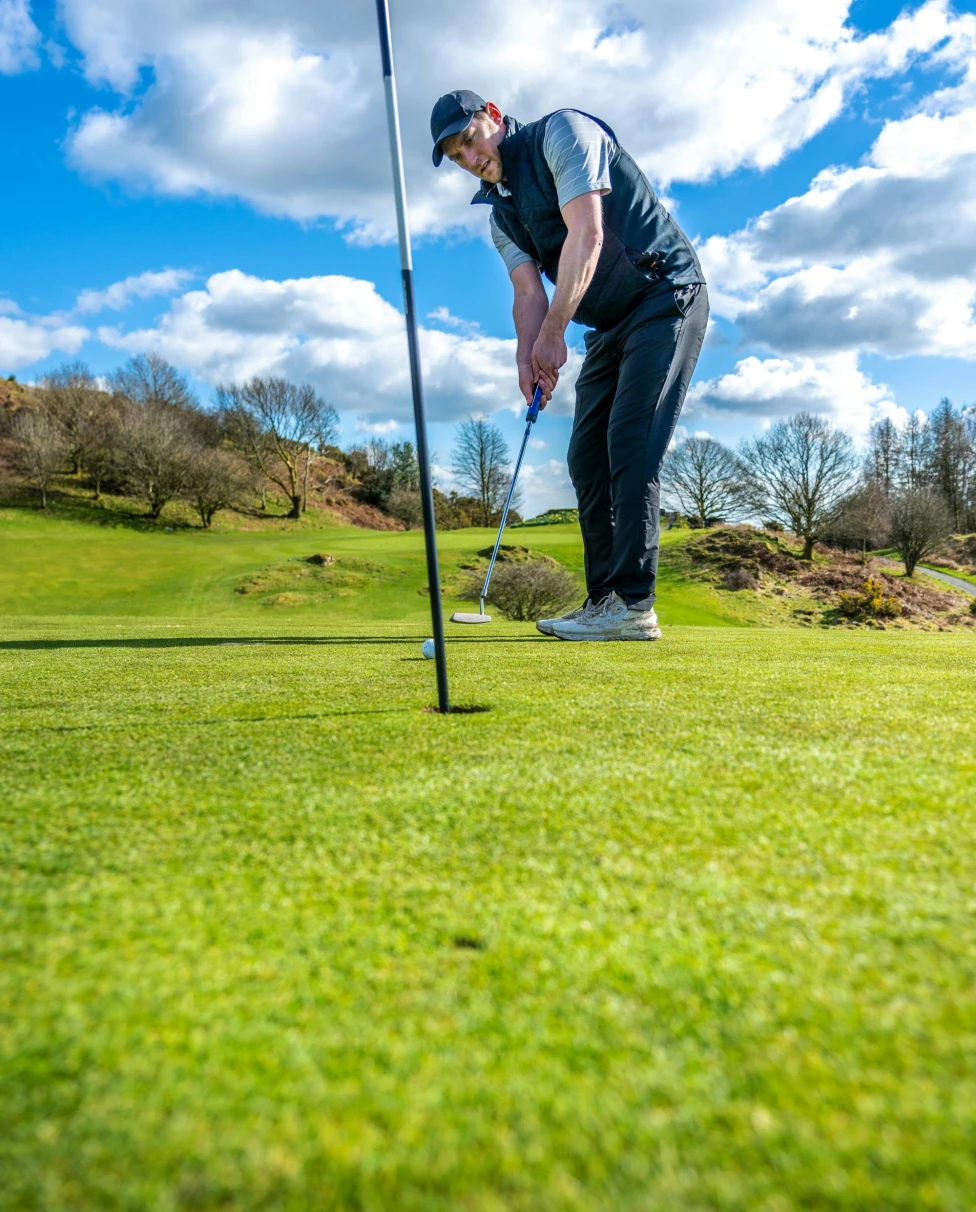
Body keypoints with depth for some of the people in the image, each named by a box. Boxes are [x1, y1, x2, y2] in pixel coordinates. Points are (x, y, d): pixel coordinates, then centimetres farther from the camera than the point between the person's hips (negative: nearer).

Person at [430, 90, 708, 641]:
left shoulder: (562, 131, -6)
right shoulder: (501, 211, 15)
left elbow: (587, 233, -19)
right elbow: (529, 291, 4)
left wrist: (554, 333, -23)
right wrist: (527, 354, -16)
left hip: (666, 297, -8)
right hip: (610, 327, 8)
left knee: (630, 444, -20)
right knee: (587, 456, 1)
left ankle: (634, 603, -21)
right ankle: (606, 601, 2)